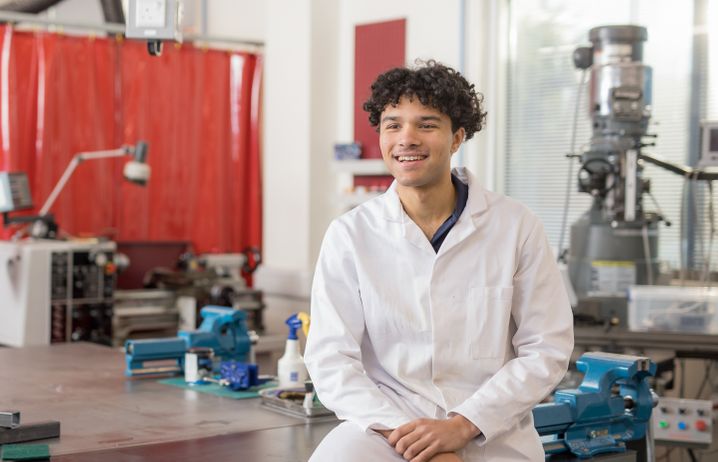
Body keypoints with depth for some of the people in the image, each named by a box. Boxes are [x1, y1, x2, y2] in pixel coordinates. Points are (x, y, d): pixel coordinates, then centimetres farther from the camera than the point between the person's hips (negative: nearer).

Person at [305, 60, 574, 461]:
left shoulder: (516, 227, -1)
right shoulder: (350, 234, -1)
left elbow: (547, 351, -2)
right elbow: (331, 359, -4)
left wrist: (461, 425, -12)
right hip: (386, 425, 0)